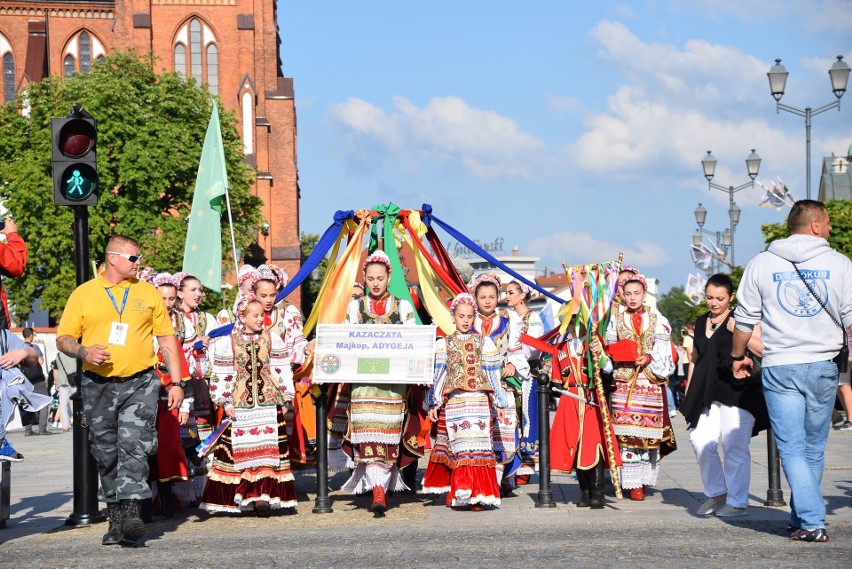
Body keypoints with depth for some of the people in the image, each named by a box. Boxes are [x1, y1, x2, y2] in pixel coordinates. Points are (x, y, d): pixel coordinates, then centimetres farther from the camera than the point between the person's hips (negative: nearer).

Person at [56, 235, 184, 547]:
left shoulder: (147, 292, 10)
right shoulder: (83, 294, 7)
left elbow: (167, 339, 12)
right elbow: (63, 338, 7)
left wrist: (176, 383, 5)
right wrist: (83, 352, -15)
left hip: (140, 384, -1)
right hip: (98, 385, 1)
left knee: (134, 445, -17)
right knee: (106, 454, 6)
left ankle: (131, 512, -24)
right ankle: (116, 517, 14)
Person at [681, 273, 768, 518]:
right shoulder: (701, 322, 19)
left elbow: (762, 349, -13)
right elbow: (695, 360, 25)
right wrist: (688, 395, 22)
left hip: (737, 392, -6)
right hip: (707, 395, 6)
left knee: (735, 447, -4)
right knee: (700, 441, -4)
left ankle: (737, 502, 7)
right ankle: (716, 493, 15)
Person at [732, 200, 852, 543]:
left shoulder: (761, 264, 4)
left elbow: (745, 318, 7)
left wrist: (738, 356, 22)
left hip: (779, 368, -1)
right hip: (823, 366, 1)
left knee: (791, 448, -1)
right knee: (814, 449, 13)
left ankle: (812, 523, -10)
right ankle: (800, 518, 23)